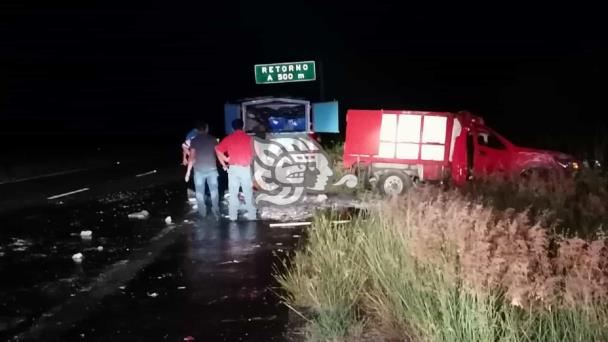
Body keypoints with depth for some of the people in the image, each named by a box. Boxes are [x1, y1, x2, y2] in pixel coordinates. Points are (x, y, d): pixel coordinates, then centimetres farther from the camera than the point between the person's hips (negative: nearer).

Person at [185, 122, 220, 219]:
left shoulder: (194, 140, -4)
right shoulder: (212, 139, 2)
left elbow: (192, 157, -8)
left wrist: (188, 171, -5)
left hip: (199, 169, -1)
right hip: (212, 168, 1)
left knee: (200, 192, 10)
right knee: (214, 190, 11)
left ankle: (202, 213, 15)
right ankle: (216, 211, 9)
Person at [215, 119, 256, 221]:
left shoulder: (229, 138, 2)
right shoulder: (248, 138, -2)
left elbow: (218, 150, -4)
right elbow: (251, 154, 0)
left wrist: (224, 164, 4)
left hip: (233, 168, 1)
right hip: (245, 168, -1)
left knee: (233, 193, 8)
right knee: (248, 192, 6)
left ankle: (232, 215, 10)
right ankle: (252, 215, 10)